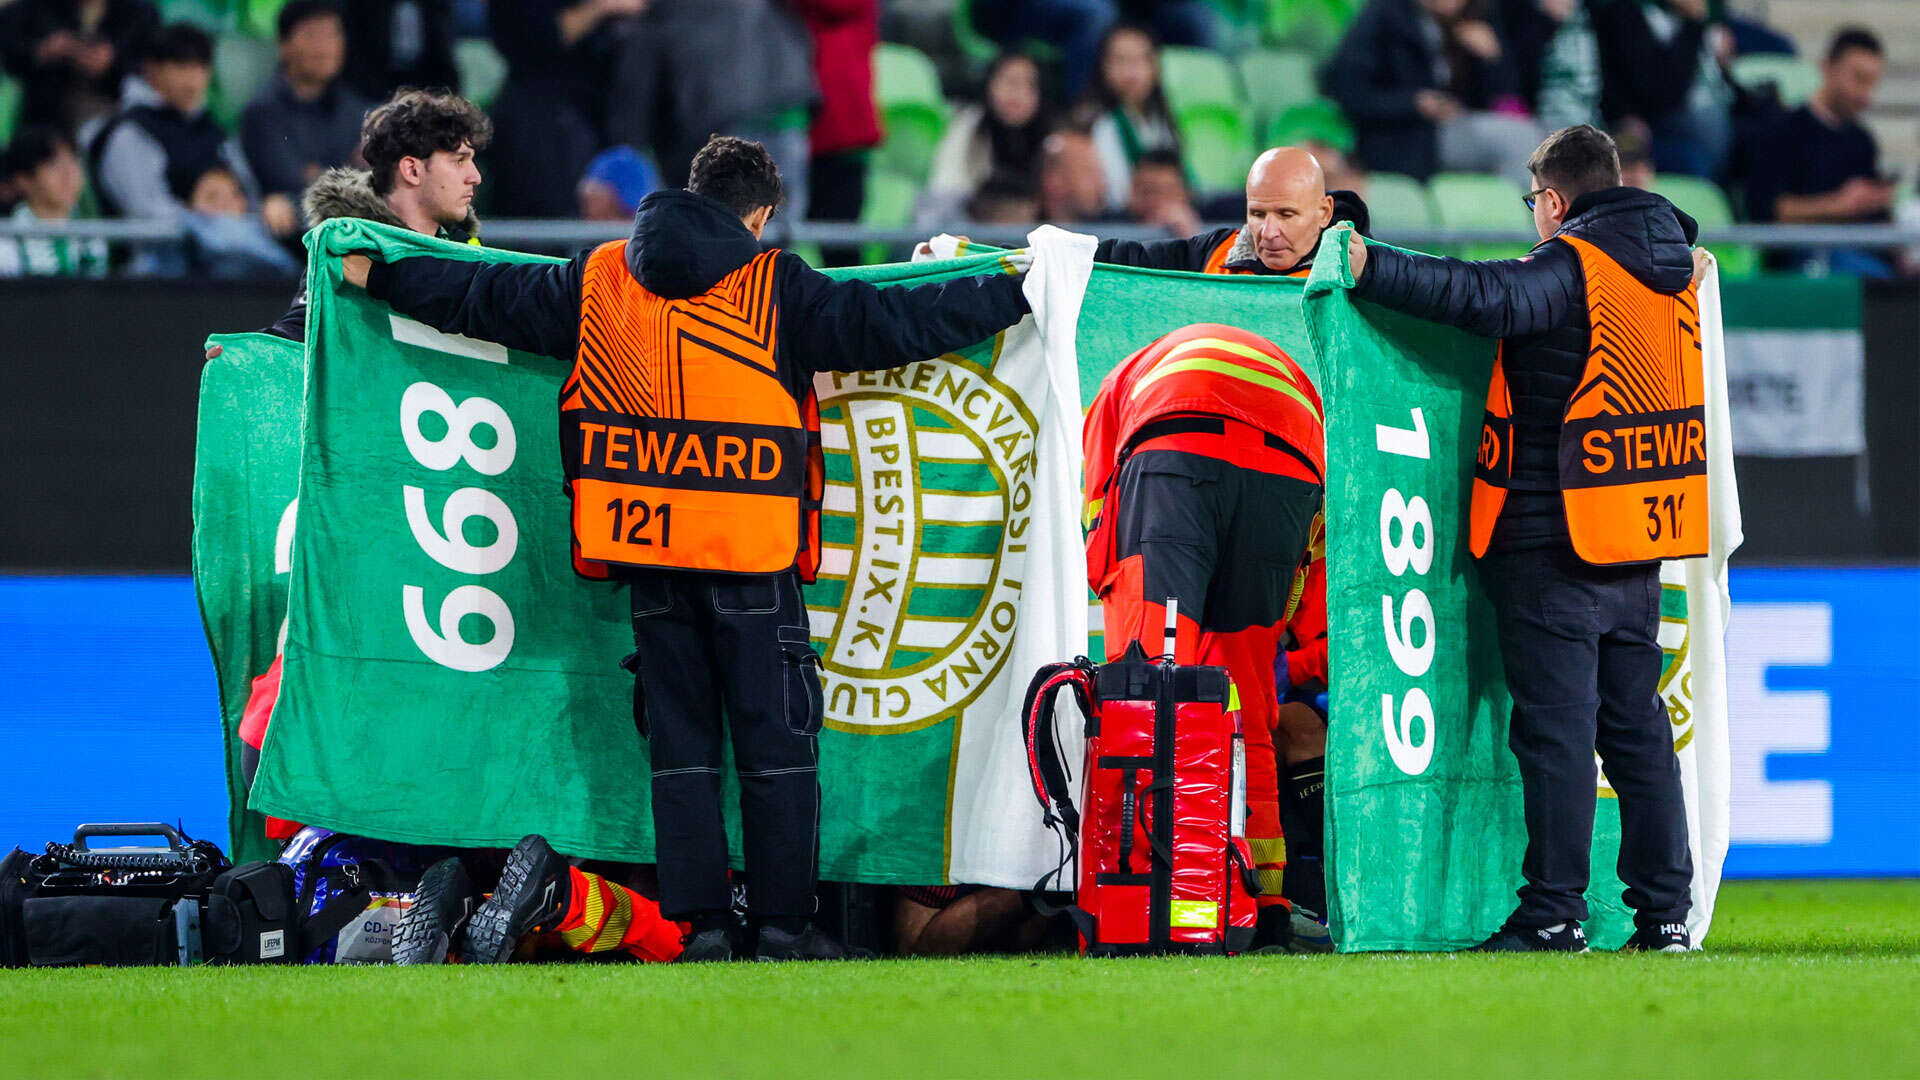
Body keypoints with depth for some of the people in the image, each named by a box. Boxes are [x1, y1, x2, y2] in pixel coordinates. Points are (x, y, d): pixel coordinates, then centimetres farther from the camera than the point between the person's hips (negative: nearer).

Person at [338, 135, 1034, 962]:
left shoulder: (598, 282, 7)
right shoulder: (777, 290, -3)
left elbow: (481, 299, 15)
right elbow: (891, 325, -2)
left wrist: (377, 276, 29)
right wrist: (1008, 296, 8)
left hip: (650, 558, 3)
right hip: (752, 557, -3)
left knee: (679, 741, 9)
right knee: (775, 741, 3)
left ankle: (698, 921, 4)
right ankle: (784, 923, 0)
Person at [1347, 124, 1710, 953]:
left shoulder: (1569, 269, -12)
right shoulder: (1671, 273, 11)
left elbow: (1486, 298, -29)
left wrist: (1371, 270, -29)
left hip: (1553, 539, -7)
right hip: (1641, 545, 7)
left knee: (1556, 725, -5)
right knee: (1637, 724, 11)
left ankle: (1554, 910, -4)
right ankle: (1664, 909, 10)